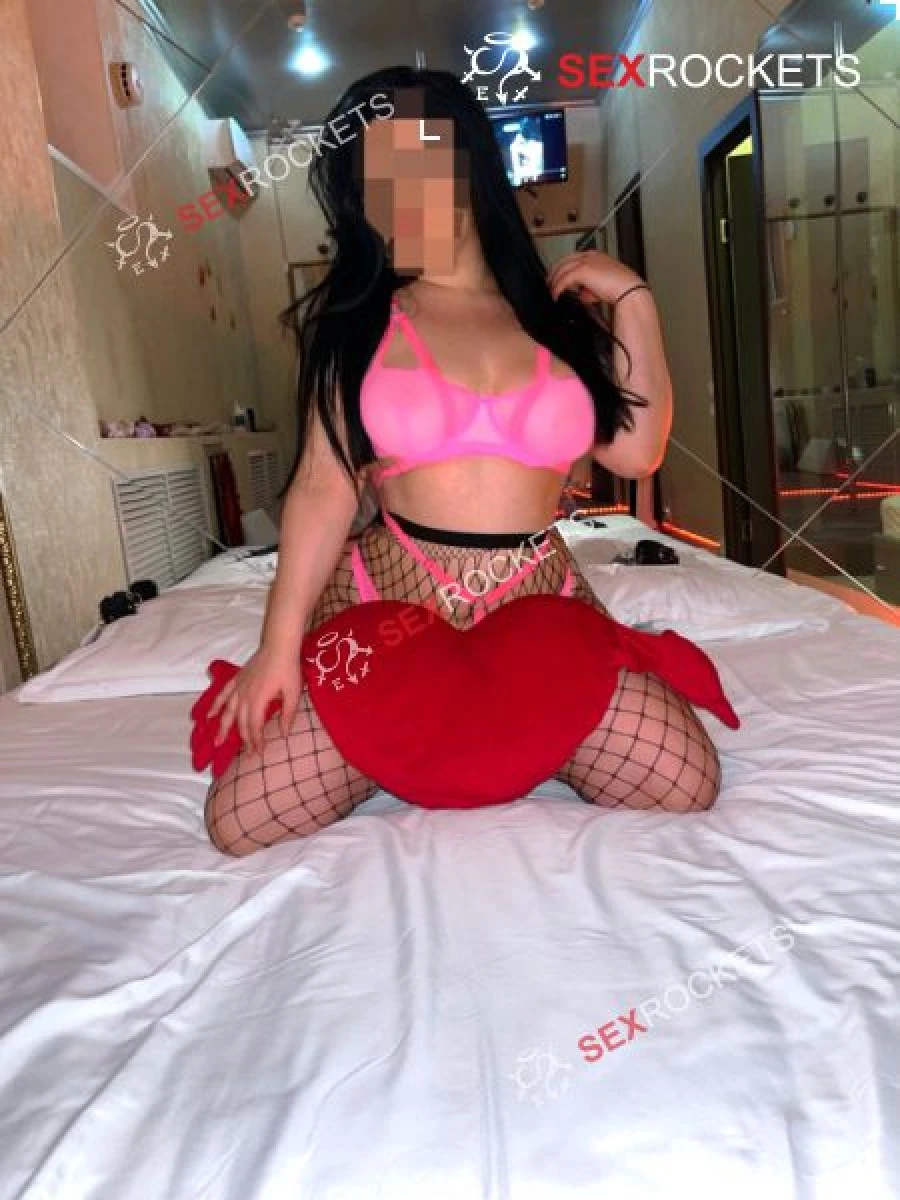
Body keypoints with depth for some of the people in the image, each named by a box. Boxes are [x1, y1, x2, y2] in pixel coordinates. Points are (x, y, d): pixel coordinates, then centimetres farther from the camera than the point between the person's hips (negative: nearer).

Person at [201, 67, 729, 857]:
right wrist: (280, 644, -9)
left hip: (540, 611, 2)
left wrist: (633, 301, 2)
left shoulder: (555, 309, 8)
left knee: (688, 783, -15)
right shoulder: (356, 317, 4)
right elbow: (323, 488, -3)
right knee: (241, 822, -11)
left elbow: (636, 453, 0)